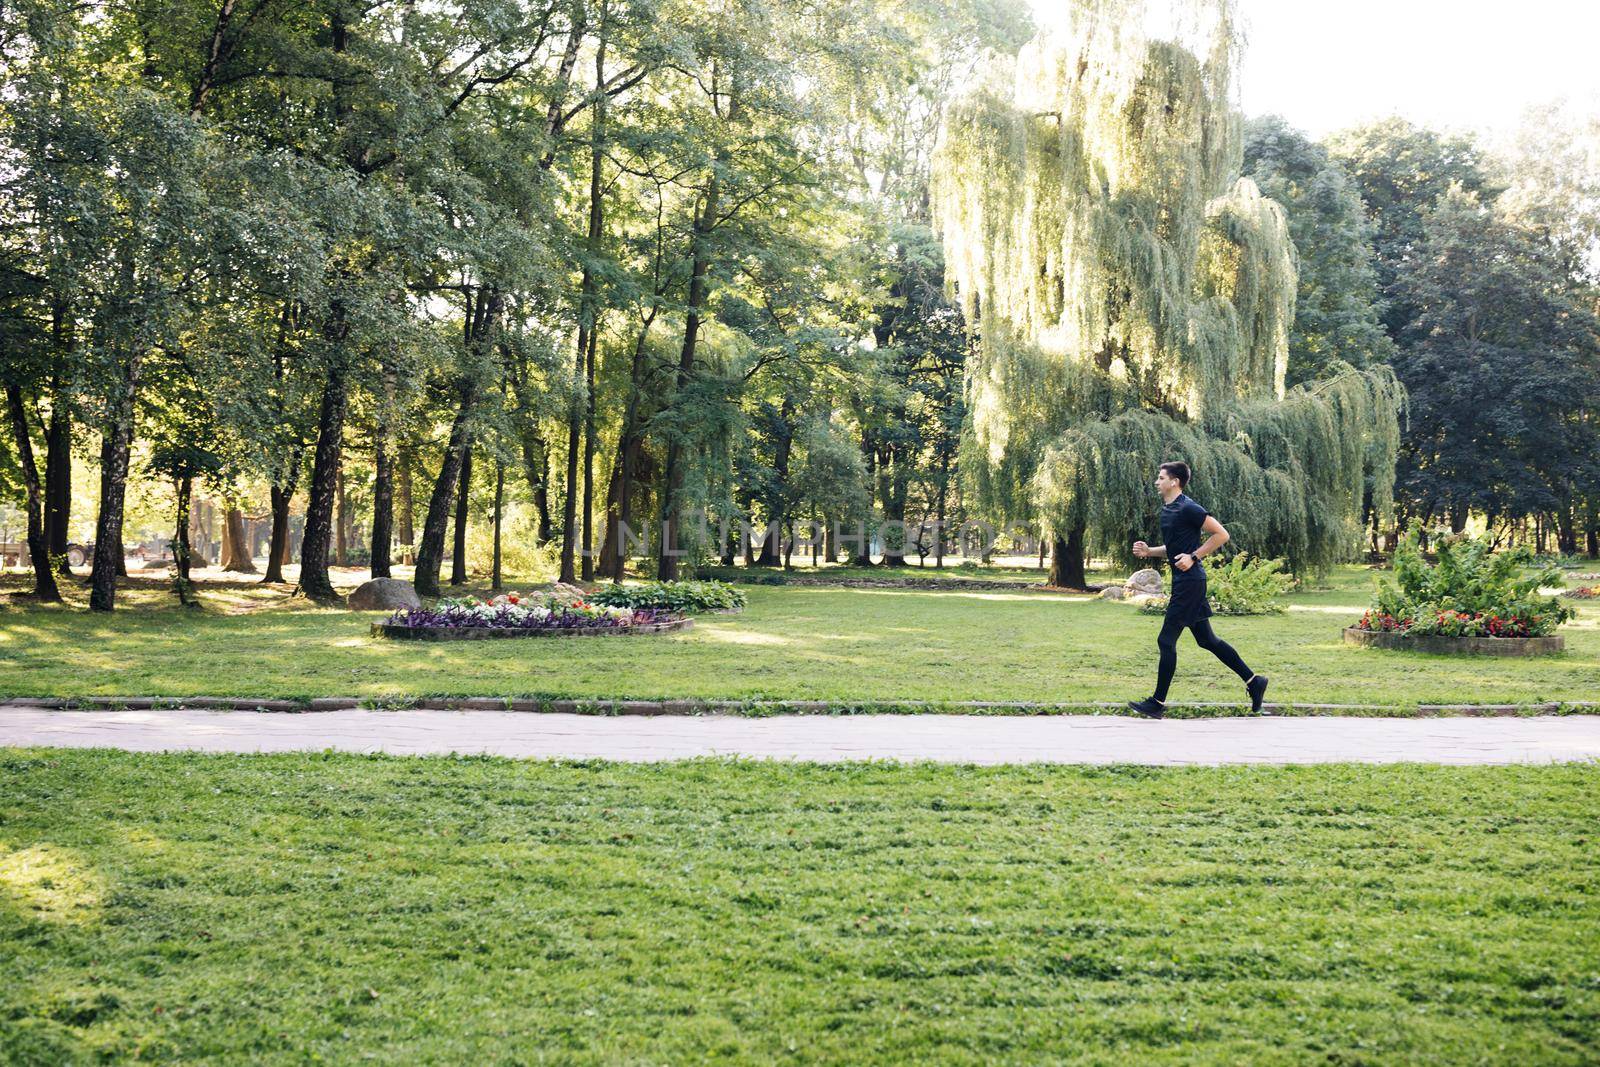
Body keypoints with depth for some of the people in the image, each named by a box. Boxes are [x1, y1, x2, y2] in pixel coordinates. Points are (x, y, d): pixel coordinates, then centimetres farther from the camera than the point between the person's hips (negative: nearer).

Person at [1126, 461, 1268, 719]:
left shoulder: (1188, 509, -15)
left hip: (1189, 582, -10)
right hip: (1184, 582, 10)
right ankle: (1253, 681, 19)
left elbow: (1221, 535, -14)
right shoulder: (1167, 510, 14)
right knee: (1207, 640, 13)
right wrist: (1148, 551, 9)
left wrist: (1193, 557, -18)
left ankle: (1158, 703, 2)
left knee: (1166, 640, -5)